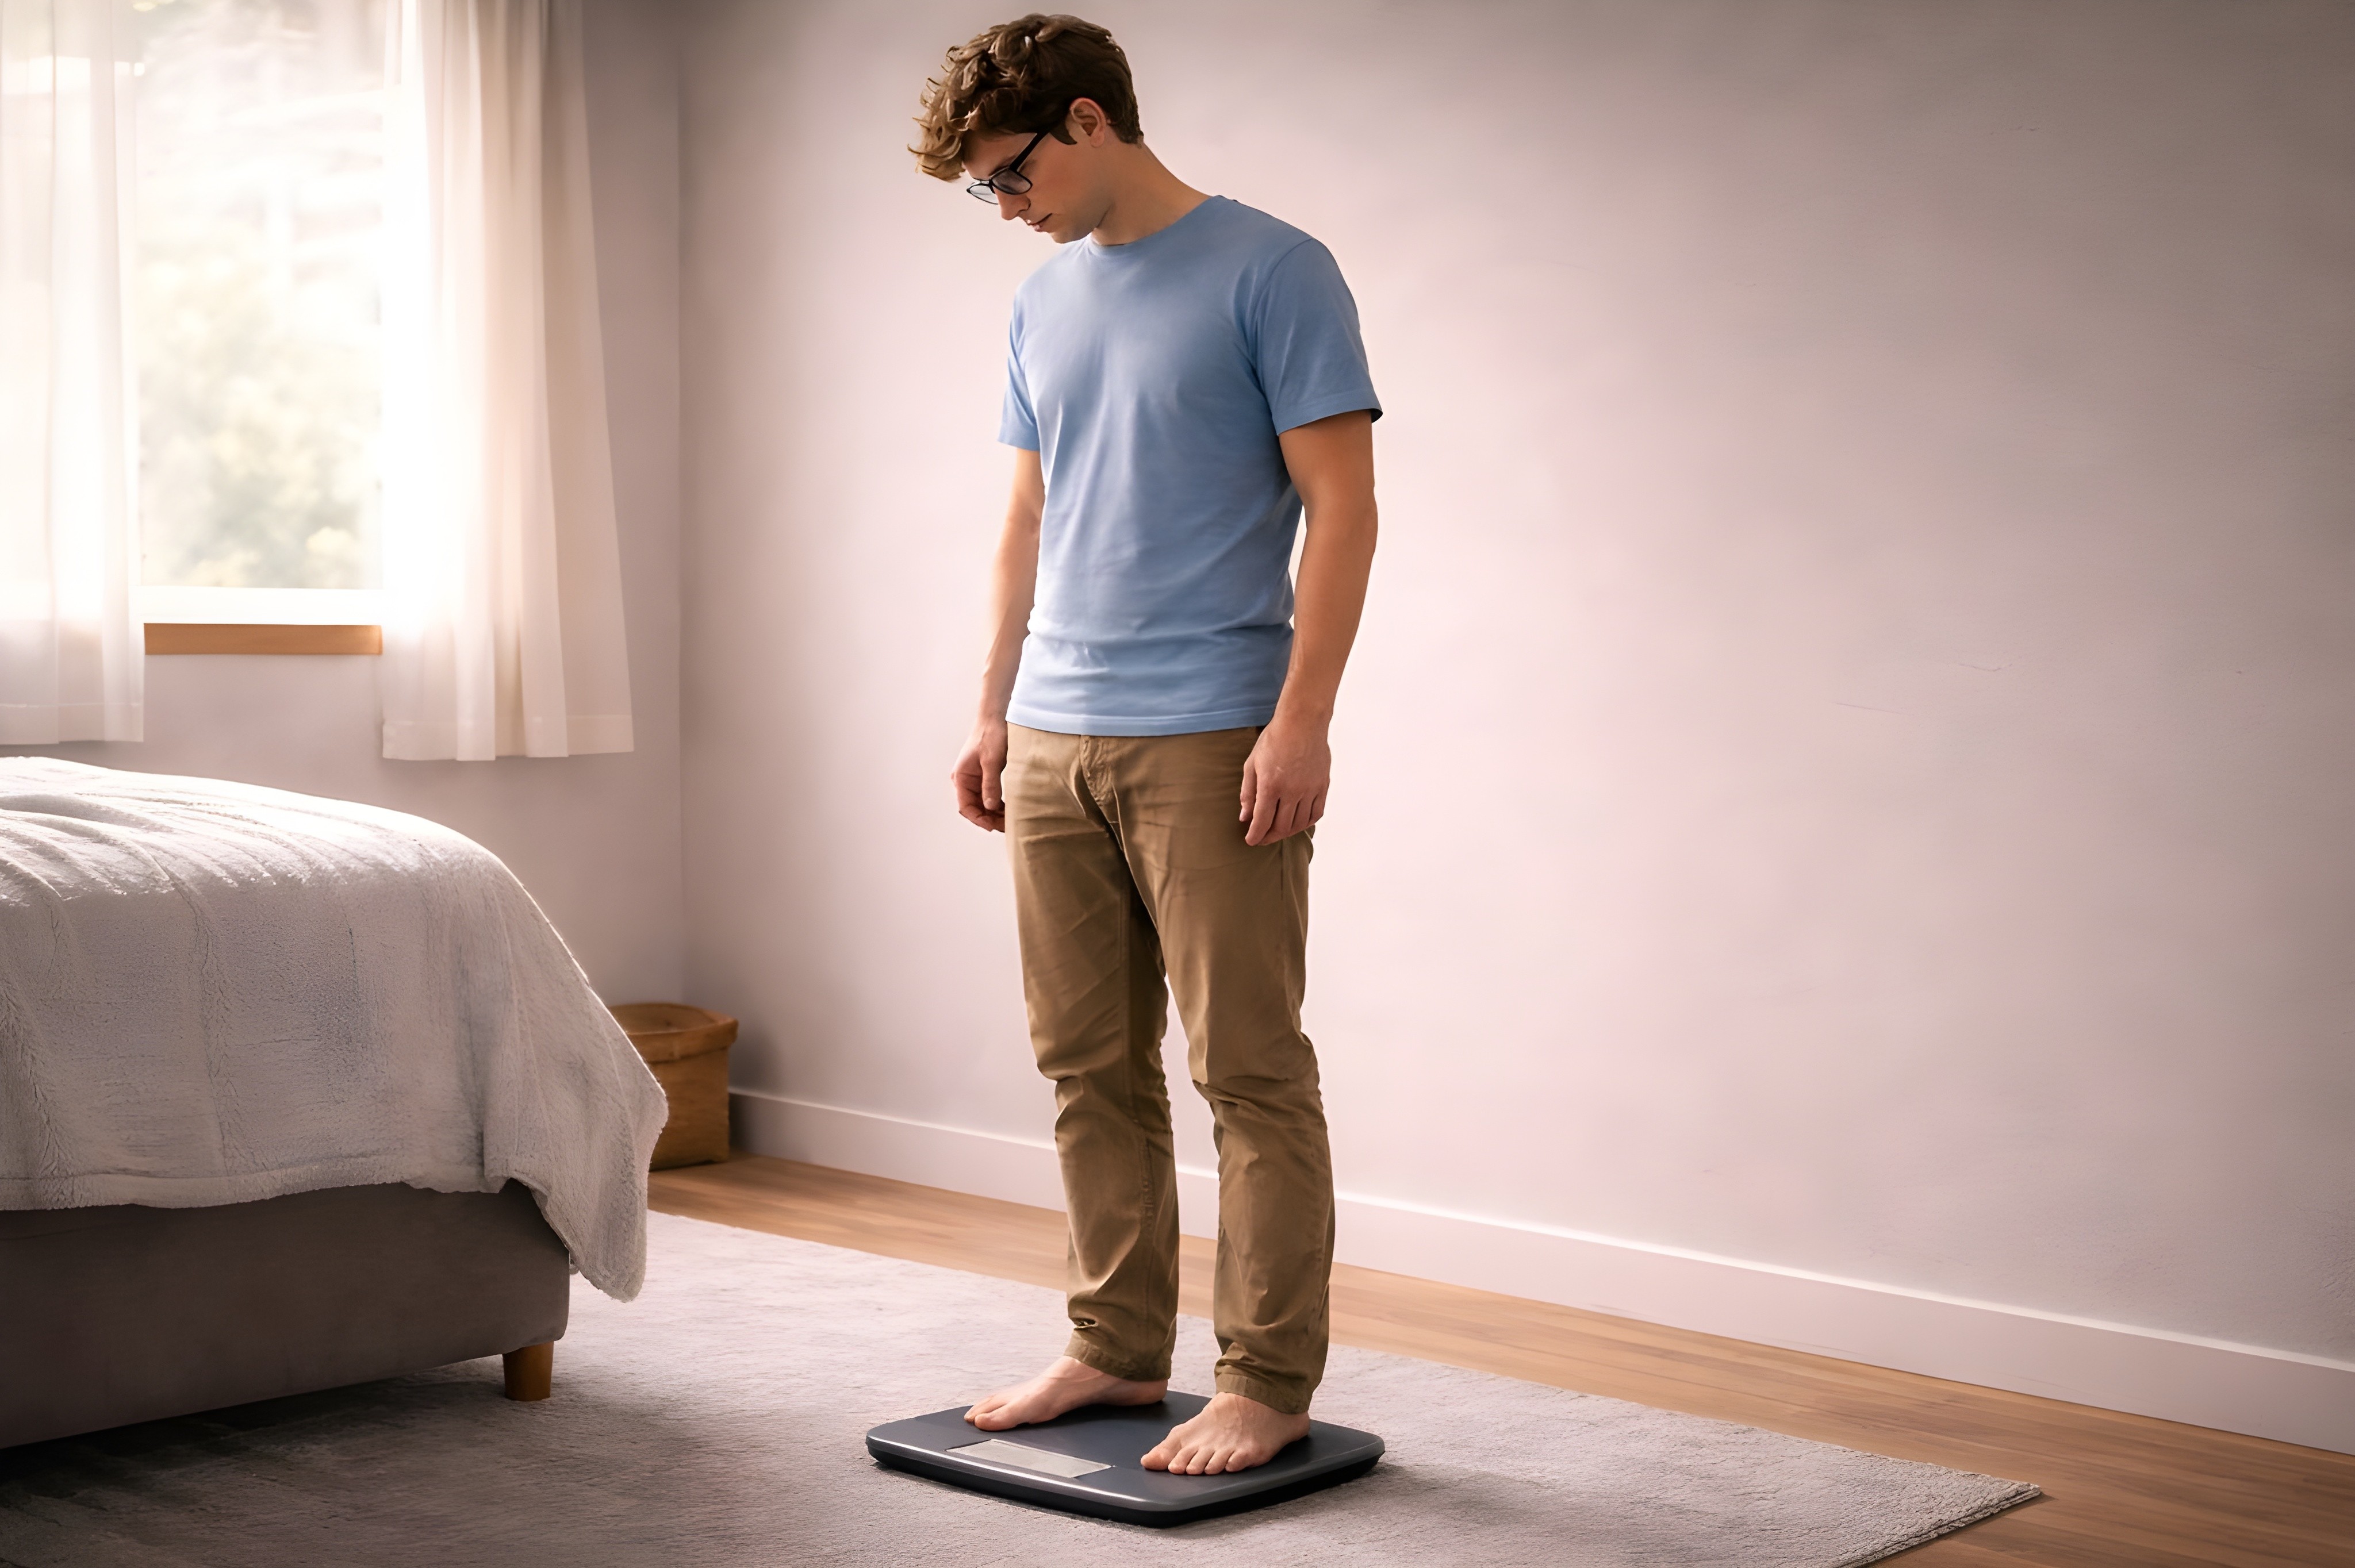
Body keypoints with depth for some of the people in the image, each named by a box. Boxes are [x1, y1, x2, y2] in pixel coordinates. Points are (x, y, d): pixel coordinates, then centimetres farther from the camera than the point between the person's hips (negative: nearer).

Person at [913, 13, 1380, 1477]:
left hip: (1211, 744, -7)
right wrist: (995, 715, 16)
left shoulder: (1272, 272, -5)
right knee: (1092, 1068, 11)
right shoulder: (1044, 305, 16)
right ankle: (1119, 1350, 22)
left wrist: (1302, 719, -15)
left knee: (1250, 1072, -2)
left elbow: (1342, 506, -9)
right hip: (1057, 748, 7)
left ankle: (1269, 1383, 6)